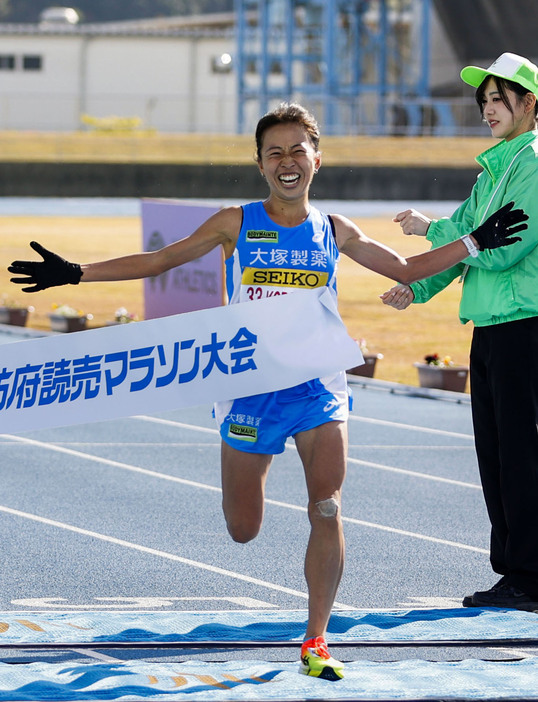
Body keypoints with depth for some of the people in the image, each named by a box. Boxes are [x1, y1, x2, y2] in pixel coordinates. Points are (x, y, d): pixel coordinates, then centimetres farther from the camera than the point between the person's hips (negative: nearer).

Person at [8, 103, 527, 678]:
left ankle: (315, 642, -2)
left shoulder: (334, 232, 5)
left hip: (319, 384, 1)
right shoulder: (236, 224, 0)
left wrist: (475, 241, 9)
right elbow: (160, 260, 2)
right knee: (243, 531, 6)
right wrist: (75, 273, -4)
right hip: (249, 387, -1)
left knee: (327, 512, -13)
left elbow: (407, 270, 16)